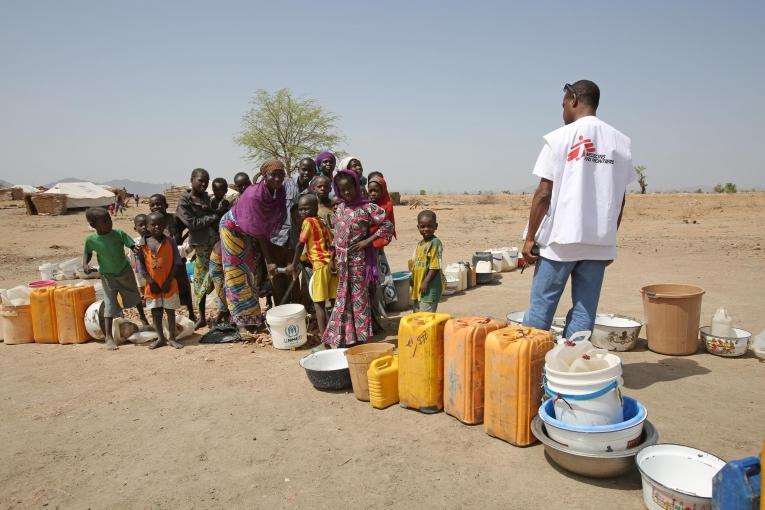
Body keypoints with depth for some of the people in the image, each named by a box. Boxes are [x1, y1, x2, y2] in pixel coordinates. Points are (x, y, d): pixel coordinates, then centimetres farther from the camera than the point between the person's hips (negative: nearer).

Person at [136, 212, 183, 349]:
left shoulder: (170, 241, -7)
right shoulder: (144, 243, -3)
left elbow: (176, 263, -7)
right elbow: (141, 265, -3)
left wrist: (168, 281, -12)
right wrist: (151, 281, -10)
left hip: (168, 284, -2)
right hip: (152, 285, 2)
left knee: (170, 311, 8)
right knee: (155, 312, 11)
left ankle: (171, 338, 18)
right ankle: (160, 338, 23)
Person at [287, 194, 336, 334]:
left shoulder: (308, 221, -4)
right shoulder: (322, 223, 18)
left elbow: (300, 245, -6)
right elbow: (332, 244, 9)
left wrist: (294, 265, 1)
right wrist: (331, 260, -2)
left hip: (320, 265, -8)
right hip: (331, 263, 8)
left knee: (319, 303, -3)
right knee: (334, 300, 12)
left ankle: (323, 334, -4)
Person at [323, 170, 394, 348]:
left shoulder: (366, 207, -11)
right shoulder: (340, 208, 7)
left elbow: (388, 226, -12)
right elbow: (336, 235, 13)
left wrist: (367, 241, -14)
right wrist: (333, 259, 11)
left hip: (358, 259, -6)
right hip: (342, 260, 6)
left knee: (359, 297, 2)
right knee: (343, 297, 13)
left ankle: (360, 338, 13)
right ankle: (344, 337, 25)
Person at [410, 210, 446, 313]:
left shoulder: (435, 243, -14)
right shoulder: (419, 244, 12)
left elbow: (435, 266, -18)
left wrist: (426, 282, -20)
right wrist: (413, 279, 10)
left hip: (430, 286, -9)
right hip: (418, 286, 9)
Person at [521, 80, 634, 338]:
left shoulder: (560, 138, -5)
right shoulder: (620, 142, 8)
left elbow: (544, 194, -8)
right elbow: (620, 198, 9)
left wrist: (530, 237, -2)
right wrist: (609, 238, 18)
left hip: (560, 238, -4)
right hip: (600, 242, 4)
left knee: (540, 309, 5)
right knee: (584, 312, 9)